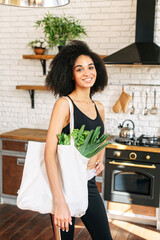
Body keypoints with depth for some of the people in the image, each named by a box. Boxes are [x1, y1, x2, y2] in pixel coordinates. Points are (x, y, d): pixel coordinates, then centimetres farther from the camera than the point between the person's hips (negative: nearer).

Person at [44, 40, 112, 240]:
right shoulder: (64, 104, -14)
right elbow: (50, 152, -23)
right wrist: (59, 202, -29)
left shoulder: (99, 108, 6)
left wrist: (100, 160, 7)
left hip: (89, 183, 6)